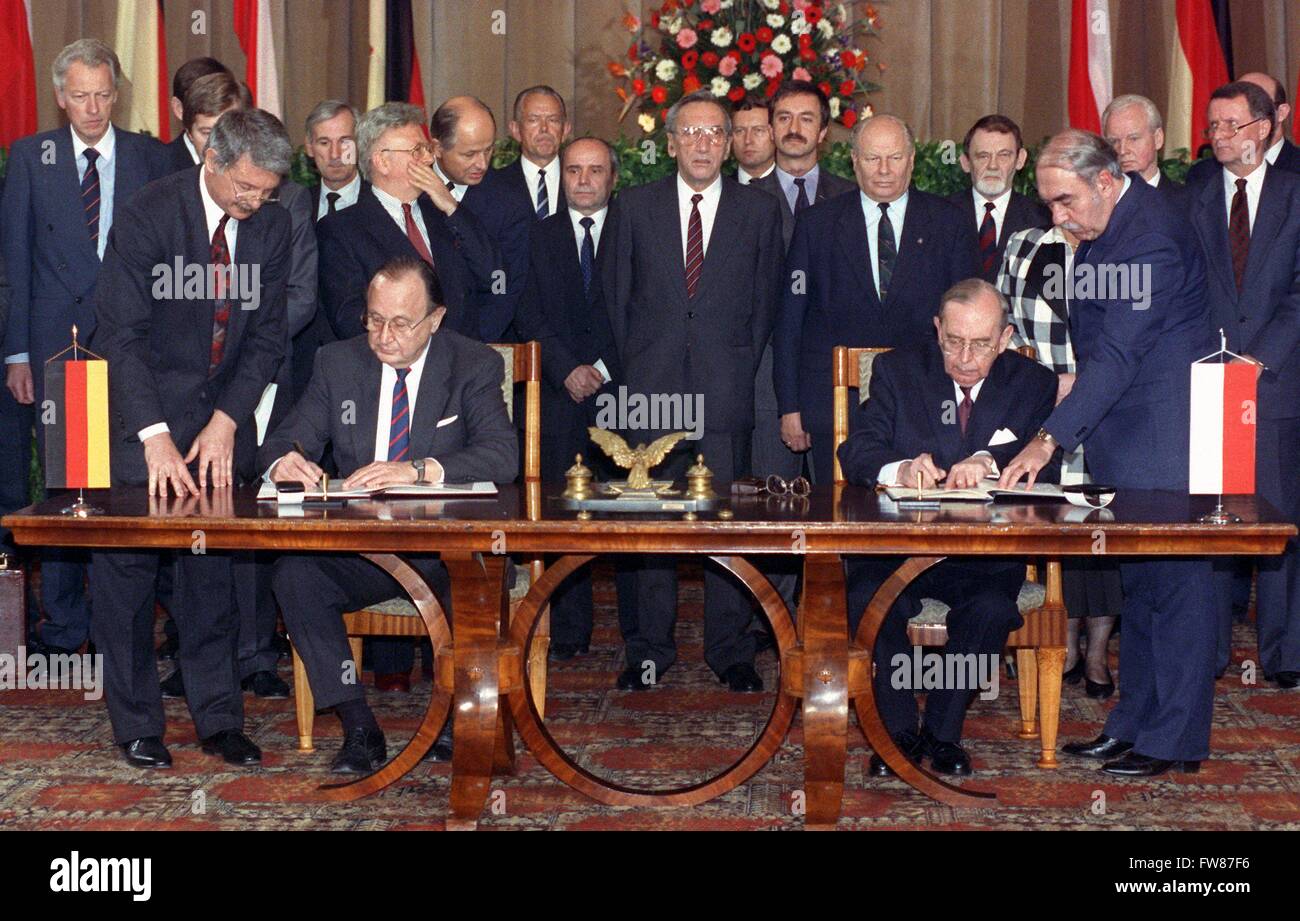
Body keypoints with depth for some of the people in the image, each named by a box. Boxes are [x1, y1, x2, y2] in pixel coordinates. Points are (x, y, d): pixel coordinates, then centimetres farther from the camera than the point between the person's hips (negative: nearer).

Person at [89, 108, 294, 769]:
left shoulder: (271, 226, -2)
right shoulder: (146, 216, -15)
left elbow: (267, 334, 2)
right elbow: (122, 334, -18)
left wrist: (226, 422, -10)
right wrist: (156, 436, -26)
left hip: (223, 416, 4)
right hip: (144, 412, -3)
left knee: (215, 566, 5)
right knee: (127, 565, -1)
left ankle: (218, 719, 14)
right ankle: (135, 723, 12)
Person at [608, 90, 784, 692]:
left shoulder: (759, 211, 7)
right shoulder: (636, 206, 9)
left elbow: (765, 304, 8)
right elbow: (620, 297, 10)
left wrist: (740, 372, 2)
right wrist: (633, 369, 5)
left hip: (725, 391, -1)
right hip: (652, 390, 1)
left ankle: (730, 652, 12)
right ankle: (649, 649, 14)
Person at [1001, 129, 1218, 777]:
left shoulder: (1152, 237, -20)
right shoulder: (1102, 227, 10)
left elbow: (1118, 355, -26)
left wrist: (1050, 437, -30)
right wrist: (1071, 426, 9)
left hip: (1164, 436, -10)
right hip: (1122, 432, 10)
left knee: (1172, 578, -2)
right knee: (1137, 580, 14)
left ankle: (1173, 740, 6)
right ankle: (1134, 720, 23)